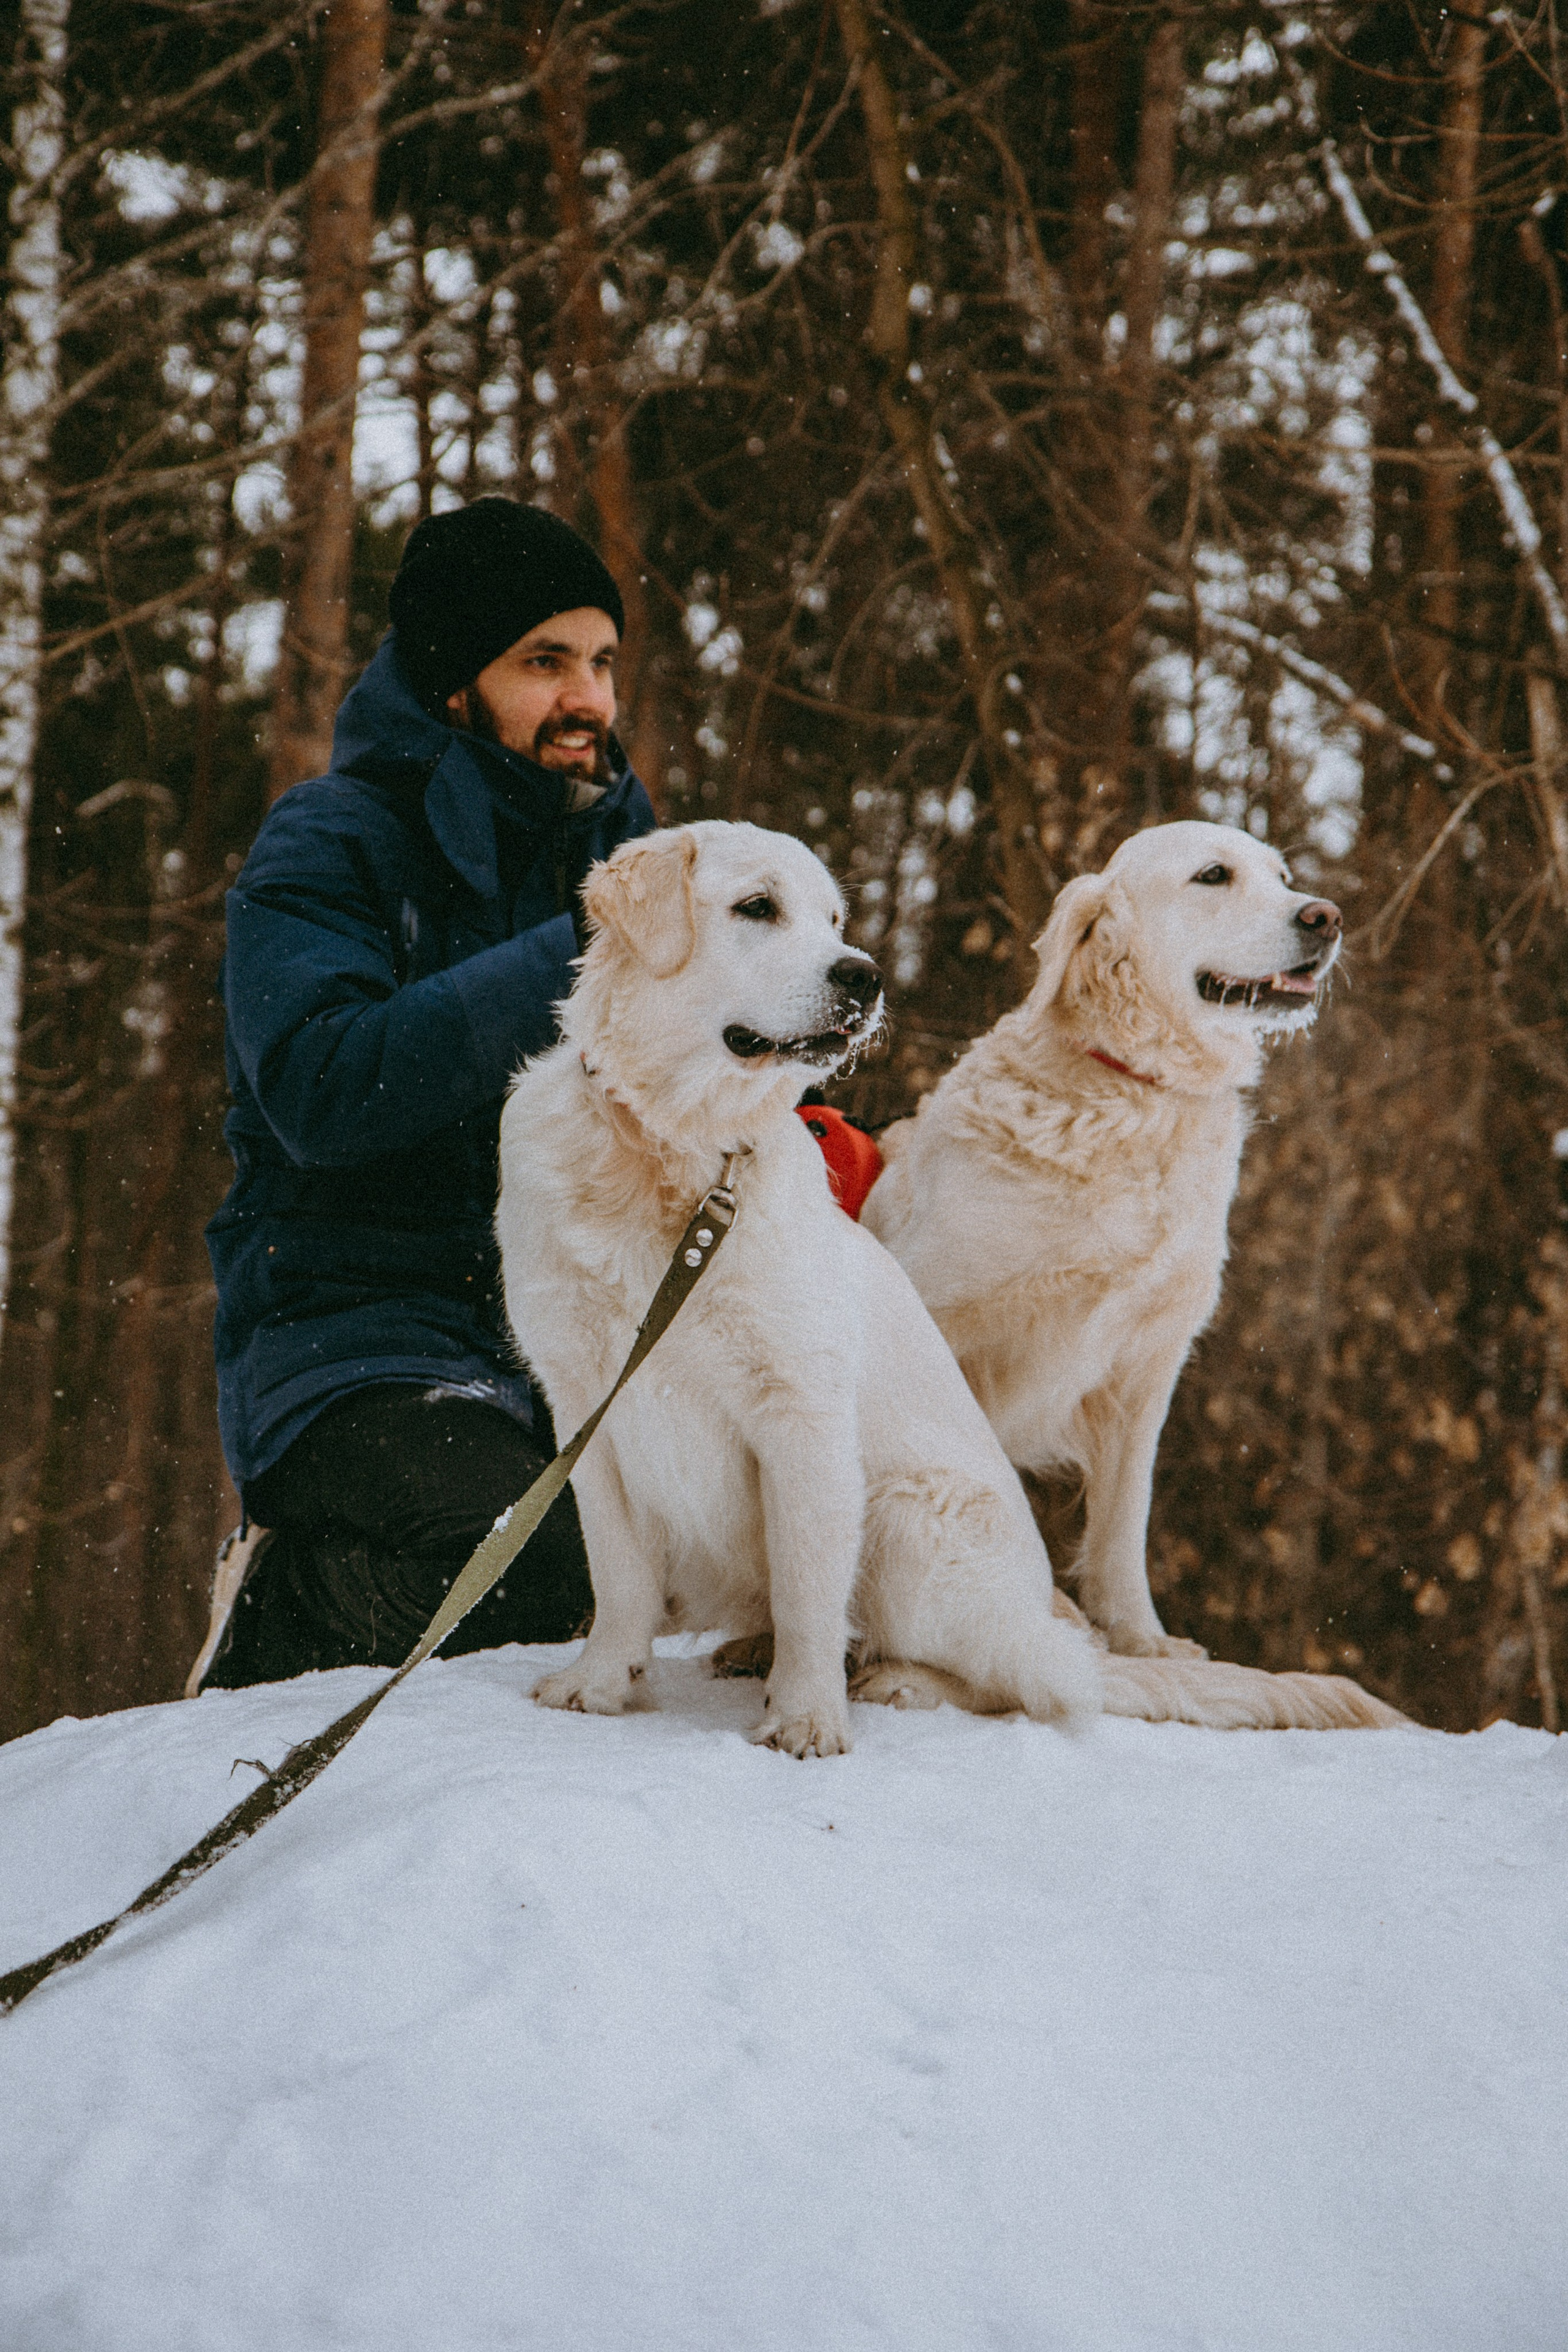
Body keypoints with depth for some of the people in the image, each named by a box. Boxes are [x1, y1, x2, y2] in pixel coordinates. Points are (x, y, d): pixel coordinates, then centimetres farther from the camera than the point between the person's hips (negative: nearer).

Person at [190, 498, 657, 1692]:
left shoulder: (620, 841, 16)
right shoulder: (329, 846, -4)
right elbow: (321, 1089, -22)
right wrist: (564, 964, -24)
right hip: (357, 1336, -6)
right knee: (529, 1579, -31)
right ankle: (284, 1597, 1)